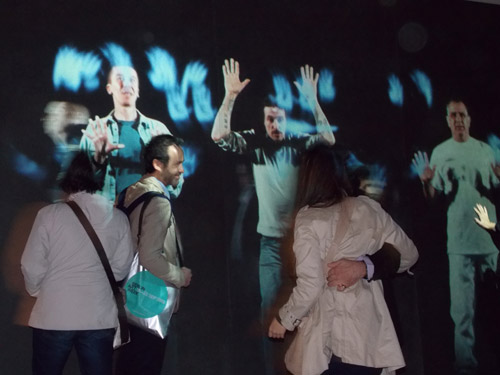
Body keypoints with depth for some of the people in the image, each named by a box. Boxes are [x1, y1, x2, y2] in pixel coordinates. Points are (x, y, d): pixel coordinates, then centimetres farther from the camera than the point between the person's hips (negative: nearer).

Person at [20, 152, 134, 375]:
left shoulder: (50, 214, -9)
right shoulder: (119, 219, -3)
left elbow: (32, 266, -4)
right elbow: (121, 268, 4)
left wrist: (36, 291, 16)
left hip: (54, 316, -1)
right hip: (99, 317, 2)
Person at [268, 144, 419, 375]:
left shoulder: (309, 221, -12)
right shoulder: (368, 208, 2)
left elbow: (310, 287, -17)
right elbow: (408, 254, 10)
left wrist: (284, 319, -1)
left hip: (336, 338, -5)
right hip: (374, 333, 5)